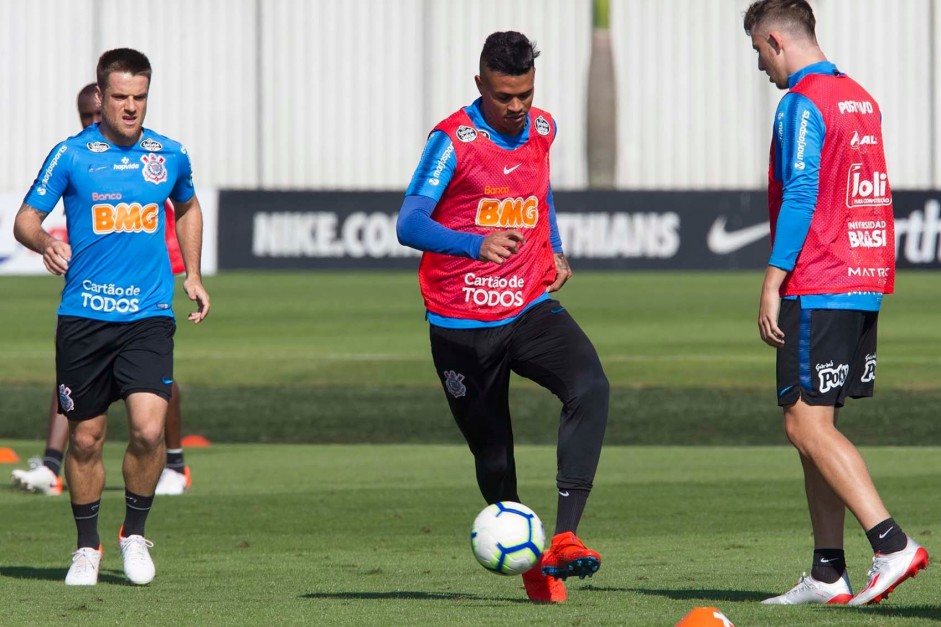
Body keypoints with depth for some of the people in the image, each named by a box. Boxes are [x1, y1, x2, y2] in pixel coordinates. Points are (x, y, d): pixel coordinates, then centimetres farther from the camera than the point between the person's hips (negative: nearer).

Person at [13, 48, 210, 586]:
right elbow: (25, 219, 1)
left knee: (149, 428, -15)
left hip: (149, 316, 1)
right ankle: (88, 547, 23)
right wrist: (45, 242, -21)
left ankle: (135, 533, 8)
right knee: (86, 437, 5)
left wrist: (193, 275, 21)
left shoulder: (170, 155, 7)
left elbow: (188, 208, 28)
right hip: (84, 315, -1)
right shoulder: (71, 155, -1)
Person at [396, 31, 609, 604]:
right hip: (462, 325, -3)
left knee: (590, 386, -26)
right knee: (493, 456, 4)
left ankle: (563, 538, -30)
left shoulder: (542, 130, 6)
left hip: (530, 309, 3)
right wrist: (477, 245, -40)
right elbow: (409, 224, -23)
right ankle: (529, 561, 30)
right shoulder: (454, 141, -12)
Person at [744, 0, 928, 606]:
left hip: (817, 287, -9)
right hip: (865, 284, 9)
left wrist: (773, 285, -17)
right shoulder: (860, 98, 16)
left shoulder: (803, 104, -11)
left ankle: (893, 544, -20)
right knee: (816, 426, 12)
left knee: (808, 426, -10)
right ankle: (828, 574, 9)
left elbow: (800, 197, -18)